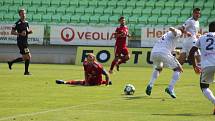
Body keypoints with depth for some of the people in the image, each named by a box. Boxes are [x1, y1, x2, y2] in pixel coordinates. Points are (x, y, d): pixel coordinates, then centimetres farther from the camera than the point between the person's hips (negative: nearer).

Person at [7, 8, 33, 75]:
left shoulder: (26, 22, 11)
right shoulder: (18, 23, -11)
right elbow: (12, 32, -13)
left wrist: (29, 31, 1)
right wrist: (20, 34, -24)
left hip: (25, 42, 8)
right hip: (21, 42, -8)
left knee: (24, 58, 11)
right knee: (28, 56, -9)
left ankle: (10, 63, 22)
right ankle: (26, 71, 1)